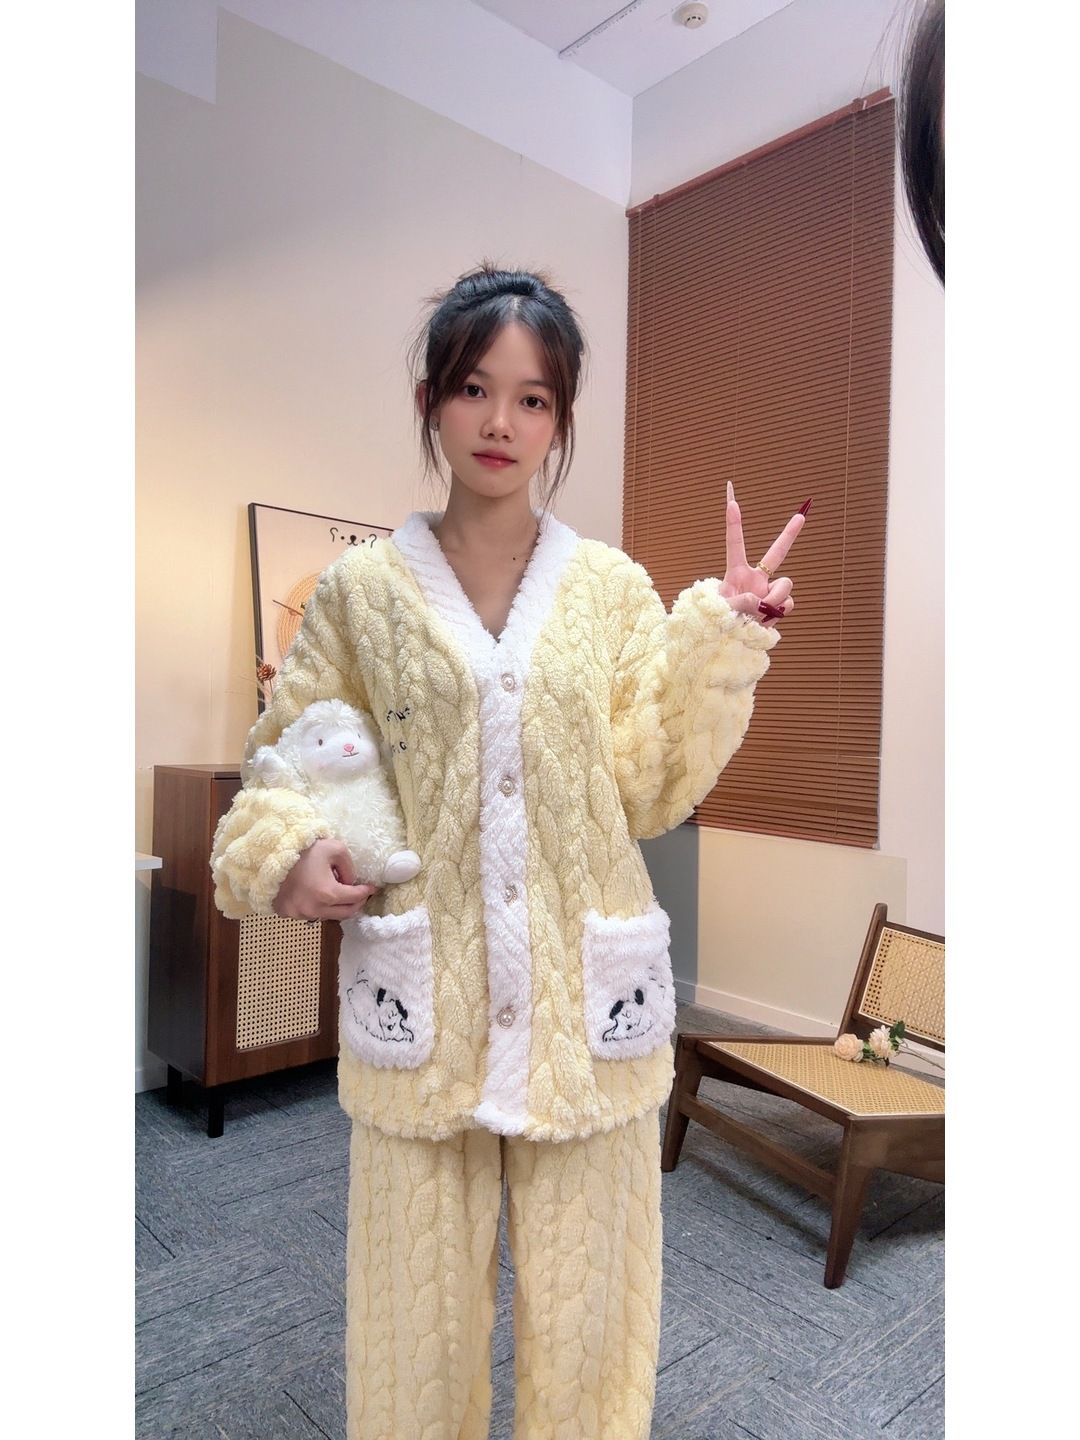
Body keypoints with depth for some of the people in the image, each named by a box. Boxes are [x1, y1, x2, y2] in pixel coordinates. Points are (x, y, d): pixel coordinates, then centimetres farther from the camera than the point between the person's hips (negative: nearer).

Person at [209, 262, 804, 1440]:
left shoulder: (615, 589, 0)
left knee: (581, 1310, 17)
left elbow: (651, 794, -2)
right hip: (423, 1007, 0)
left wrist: (722, 645, -9)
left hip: (584, 1008, 1)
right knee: (418, 1311, 17)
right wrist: (283, 850, -12)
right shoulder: (361, 590, -1)